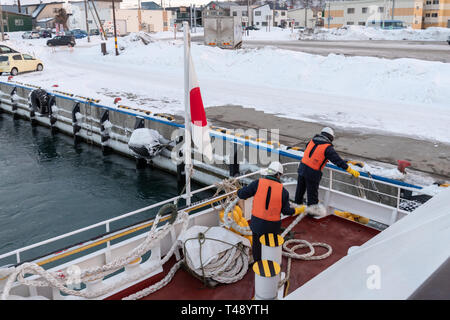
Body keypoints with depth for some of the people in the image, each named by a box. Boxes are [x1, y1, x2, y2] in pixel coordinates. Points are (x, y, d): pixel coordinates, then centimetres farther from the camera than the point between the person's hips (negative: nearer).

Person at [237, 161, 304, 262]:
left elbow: (242, 194, -11)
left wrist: (240, 191, 13)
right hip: (273, 225, 0)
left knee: (257, 244, 22)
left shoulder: (258, 183, -13)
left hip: (257, 222, 0)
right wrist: (298, 210, 15)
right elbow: (286, 210, -4)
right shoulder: (283, 191, -11)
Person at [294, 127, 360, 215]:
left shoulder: (312, 141, 6)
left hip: (302, 167, 6)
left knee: (300, 188, 22)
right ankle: (312, 207, 29)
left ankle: (298, 202, 39)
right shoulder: (328, 147, -12)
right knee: (312, 191, 12)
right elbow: (337, 160, -14)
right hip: (312, 172, -6)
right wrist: (351, 170, -10)